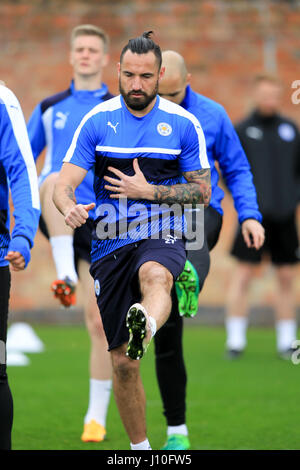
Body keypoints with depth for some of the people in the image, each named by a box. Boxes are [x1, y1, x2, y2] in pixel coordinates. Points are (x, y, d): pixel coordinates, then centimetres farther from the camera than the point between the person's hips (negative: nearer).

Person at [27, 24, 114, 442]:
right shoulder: (50, 108, 14)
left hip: (100, 222, -1)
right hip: (58, 219, 1)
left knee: (99, 321, -2)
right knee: (56, 179, -34)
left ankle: (96, 417, 10)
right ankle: (65, 272, -41)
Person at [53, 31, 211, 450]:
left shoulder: (183, 124, 3)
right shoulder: (97, 121, 2)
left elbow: (202, 192, 6)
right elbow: (64, 185, -3)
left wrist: (149, 191, -9)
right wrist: (70, 209, -27)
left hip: (162, 238, -1)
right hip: (110, 243, 2)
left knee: (154, 275, -41)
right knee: (121, 363, 2)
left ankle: (145, 329, -73)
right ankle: (139, 446, 17)